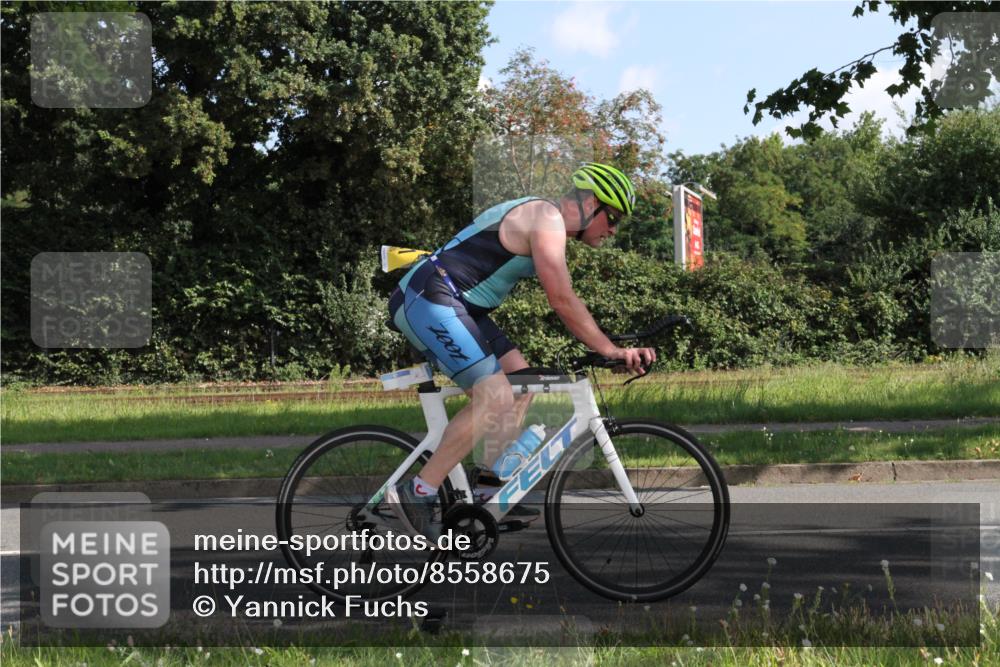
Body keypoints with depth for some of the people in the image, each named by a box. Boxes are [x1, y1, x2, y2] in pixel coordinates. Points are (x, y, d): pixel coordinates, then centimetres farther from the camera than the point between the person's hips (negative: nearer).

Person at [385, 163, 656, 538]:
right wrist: (611, 350, -12)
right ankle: (416, 494, -14)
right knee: (495, 396, -18)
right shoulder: (547, 218, -13)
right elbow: (563, 302, -18)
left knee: (521, 379, 9)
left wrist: (607, 347, 14)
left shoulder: (546, 222, 19)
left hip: (452, 306, 11)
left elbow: (563, 302, 21)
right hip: (429, 299, -11)